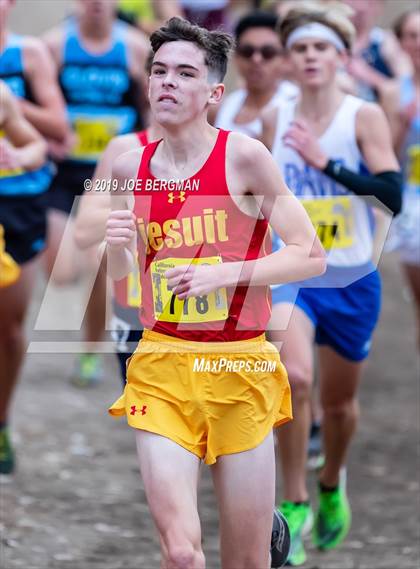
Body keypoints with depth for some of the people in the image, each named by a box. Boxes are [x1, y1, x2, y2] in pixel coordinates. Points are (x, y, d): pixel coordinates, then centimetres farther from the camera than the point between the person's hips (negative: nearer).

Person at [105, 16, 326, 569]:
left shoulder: (243, 157, -7)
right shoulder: (131, 168, 5)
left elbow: (311, 256, -7)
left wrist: (225, 274, -18)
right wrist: (115, 247, -5)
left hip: (239, 365, -2)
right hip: (160, 365, 2)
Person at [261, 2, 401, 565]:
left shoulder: (364, 117, -8)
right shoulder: (275, 120, 2)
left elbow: (392, 195, -18)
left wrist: (326, 163, -23)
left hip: (351, 280, 0)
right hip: (290, 273, 0)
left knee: (339, 400, 14)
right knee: (294, 376, -25)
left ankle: (331, 485, 44)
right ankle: (293, 504, -15)